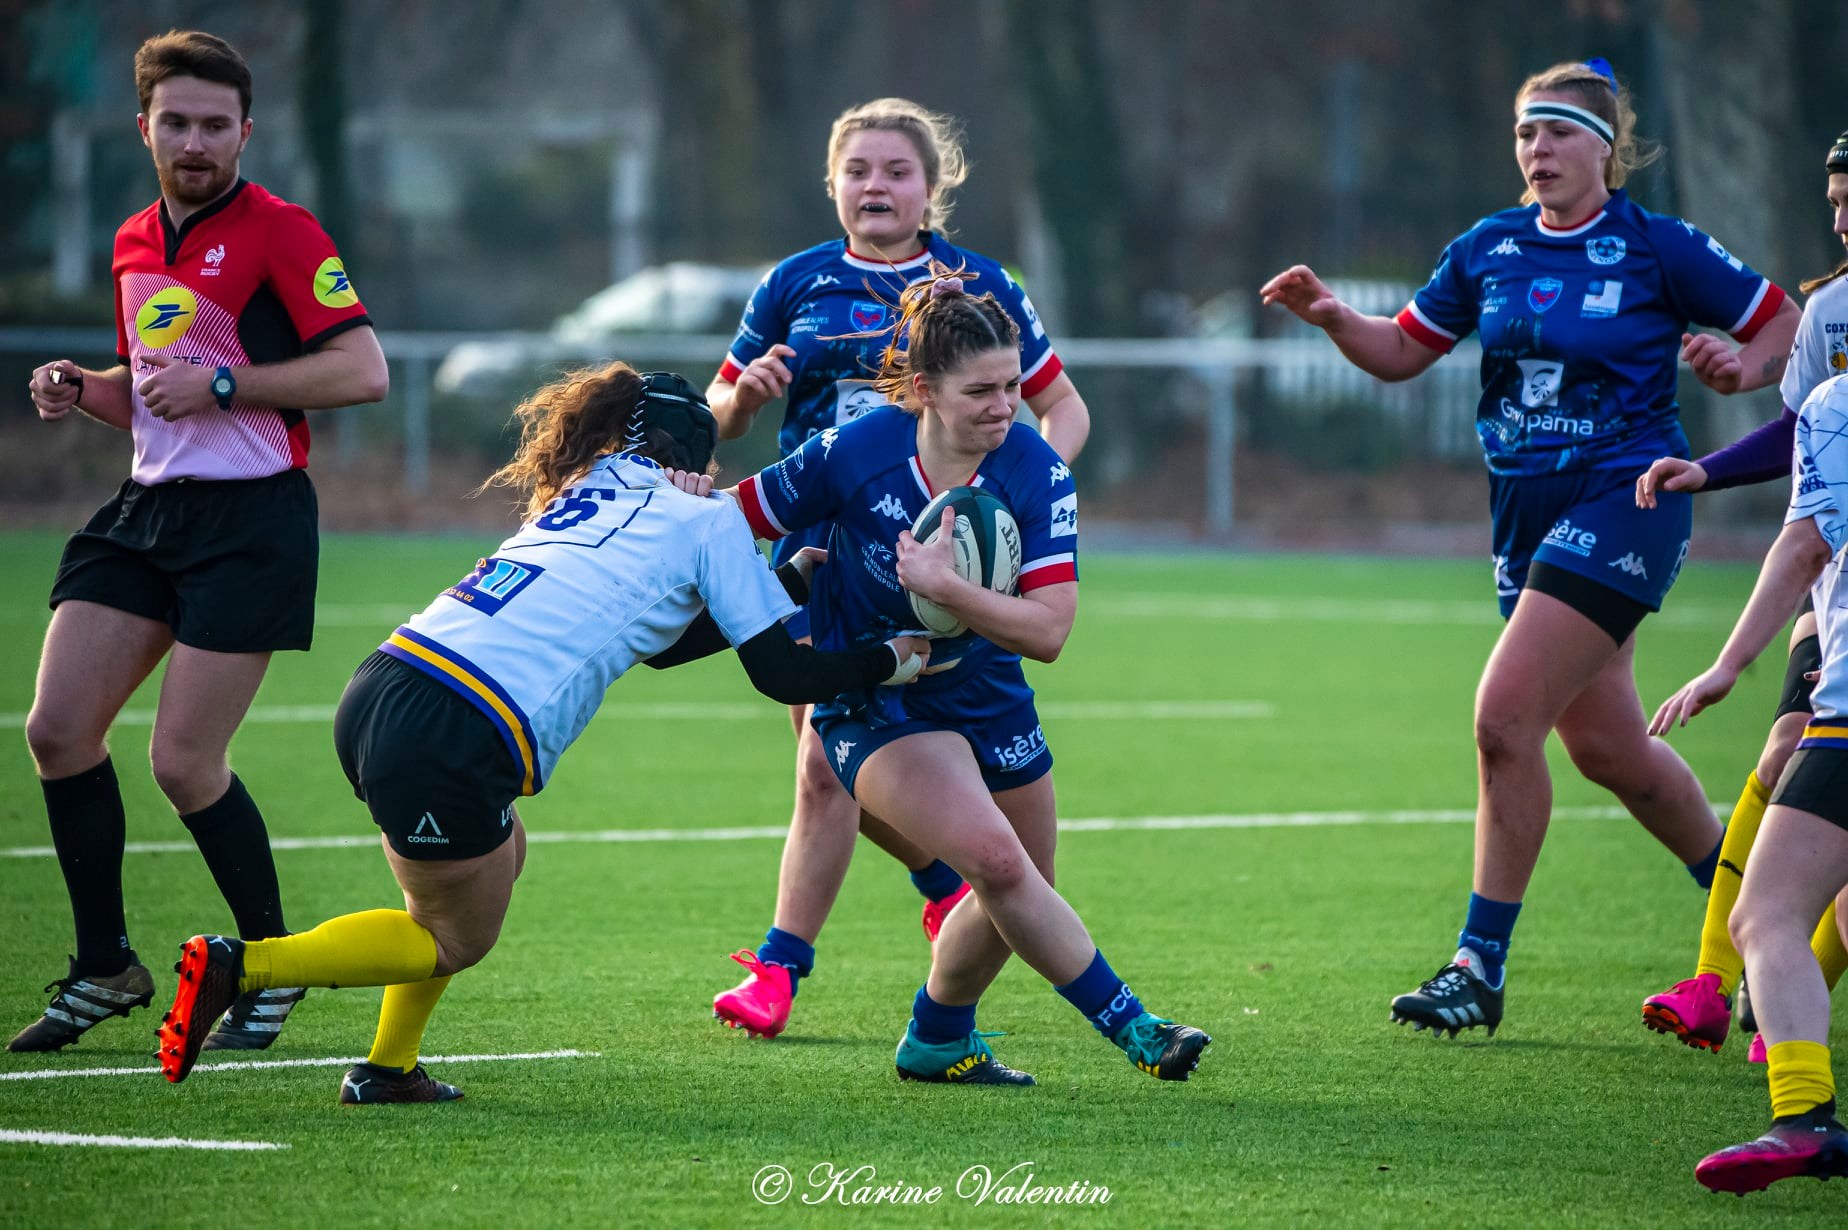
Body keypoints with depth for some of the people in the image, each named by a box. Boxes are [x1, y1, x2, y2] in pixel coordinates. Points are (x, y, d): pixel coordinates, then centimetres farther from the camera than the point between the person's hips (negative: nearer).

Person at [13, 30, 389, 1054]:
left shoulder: (278, 232, -8)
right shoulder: (134, 245, 15)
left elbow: (362, 370, -15)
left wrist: (225, 383, -19)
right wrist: (81, 390, 5)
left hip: (250, 519, -7)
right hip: (146, 509, 7)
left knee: (184, 762, -8)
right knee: (58, 729, -1)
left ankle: (272, 967, 12)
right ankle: (106, 968, 13)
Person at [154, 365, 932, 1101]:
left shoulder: (591, 491, 28)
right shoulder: (707, 520, 8)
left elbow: (652, 641, 39)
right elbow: (782, 673, 8)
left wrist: (789, 579, 45)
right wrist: (887, 662, 24)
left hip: (380, 688, 8)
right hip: (451, 744, -8)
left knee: (500, 854, 30)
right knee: (456, 941, 14)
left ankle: (389, 1066, 25)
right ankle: (237, 965, -1)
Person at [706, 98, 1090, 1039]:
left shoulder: (977, 288, 3)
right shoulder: (798, 285, 9)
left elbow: (1063, 410, 9)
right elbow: (720, 415, 15)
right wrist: (748, 393, -9)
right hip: (813, 542, 4)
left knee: (829, 764, -12)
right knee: (837, 765, 7)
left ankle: (779, 968, -6)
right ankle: (950, 883, 33)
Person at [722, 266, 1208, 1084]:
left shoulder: (1037, 472, -17)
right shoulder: (853, 455, -22)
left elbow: (1048, 630, -24)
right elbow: (732, 520, -7)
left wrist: (945, 587, -34)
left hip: (990, 700, 5)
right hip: (874, 705, -5)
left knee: (1016, 895, 17)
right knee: (996, 860, -26)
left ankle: (936, 1040, 43)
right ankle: (1132, 1029, -14)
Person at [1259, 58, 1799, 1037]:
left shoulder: (1659, 249, -8)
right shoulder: (1489, 250, 7)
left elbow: (1787, 328, 1)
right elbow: (1403, 350, 16)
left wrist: (1744, 369, -20)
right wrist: (1333, 318, -2)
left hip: (1625, 502, -7)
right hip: (1527, 513, 7)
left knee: (1505, 717, -16)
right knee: (1604, 745, 12)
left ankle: (1481, 965, -8)